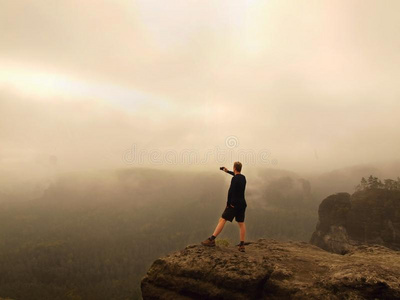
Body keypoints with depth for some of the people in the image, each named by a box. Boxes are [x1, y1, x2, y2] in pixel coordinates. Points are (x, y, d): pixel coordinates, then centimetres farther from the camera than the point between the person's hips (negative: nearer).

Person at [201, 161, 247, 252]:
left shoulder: (234, 179, -15)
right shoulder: (243, 177, 10)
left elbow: (230, 191, -21)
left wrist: (229, 203, -12)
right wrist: (227, 171, 41)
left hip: (234, 204, -7)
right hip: (242, 204, 7)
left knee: (222, 220, -6)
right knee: (241, 223, 9)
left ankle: (212, 240, -8)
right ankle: (242, 245, 9)